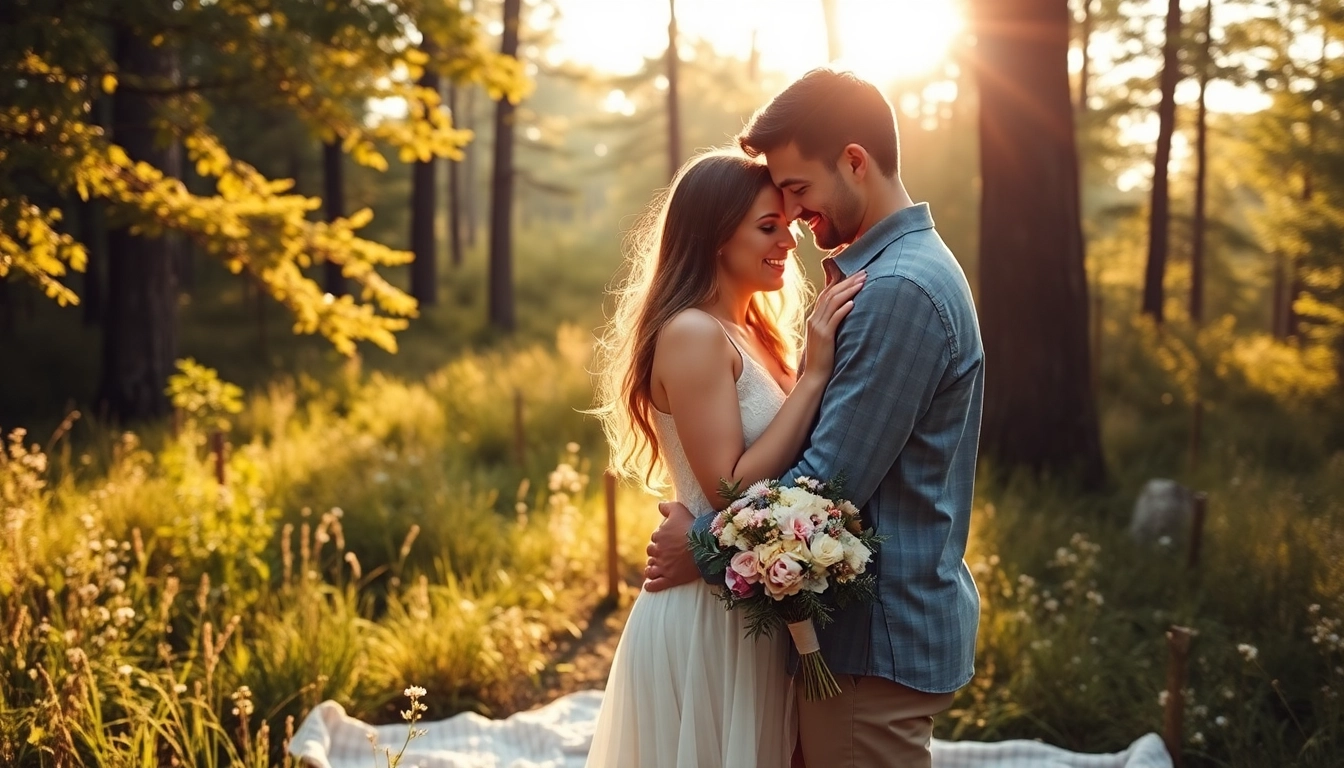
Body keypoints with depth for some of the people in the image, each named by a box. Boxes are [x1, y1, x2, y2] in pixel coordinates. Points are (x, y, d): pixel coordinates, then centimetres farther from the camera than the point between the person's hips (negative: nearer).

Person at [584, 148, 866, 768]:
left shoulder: (753, 334, 11)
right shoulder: (692, 334, -16)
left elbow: (787, 461, 11)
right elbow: (730, 490, -22)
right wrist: (814, 375, -21)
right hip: (706, 619, -9)